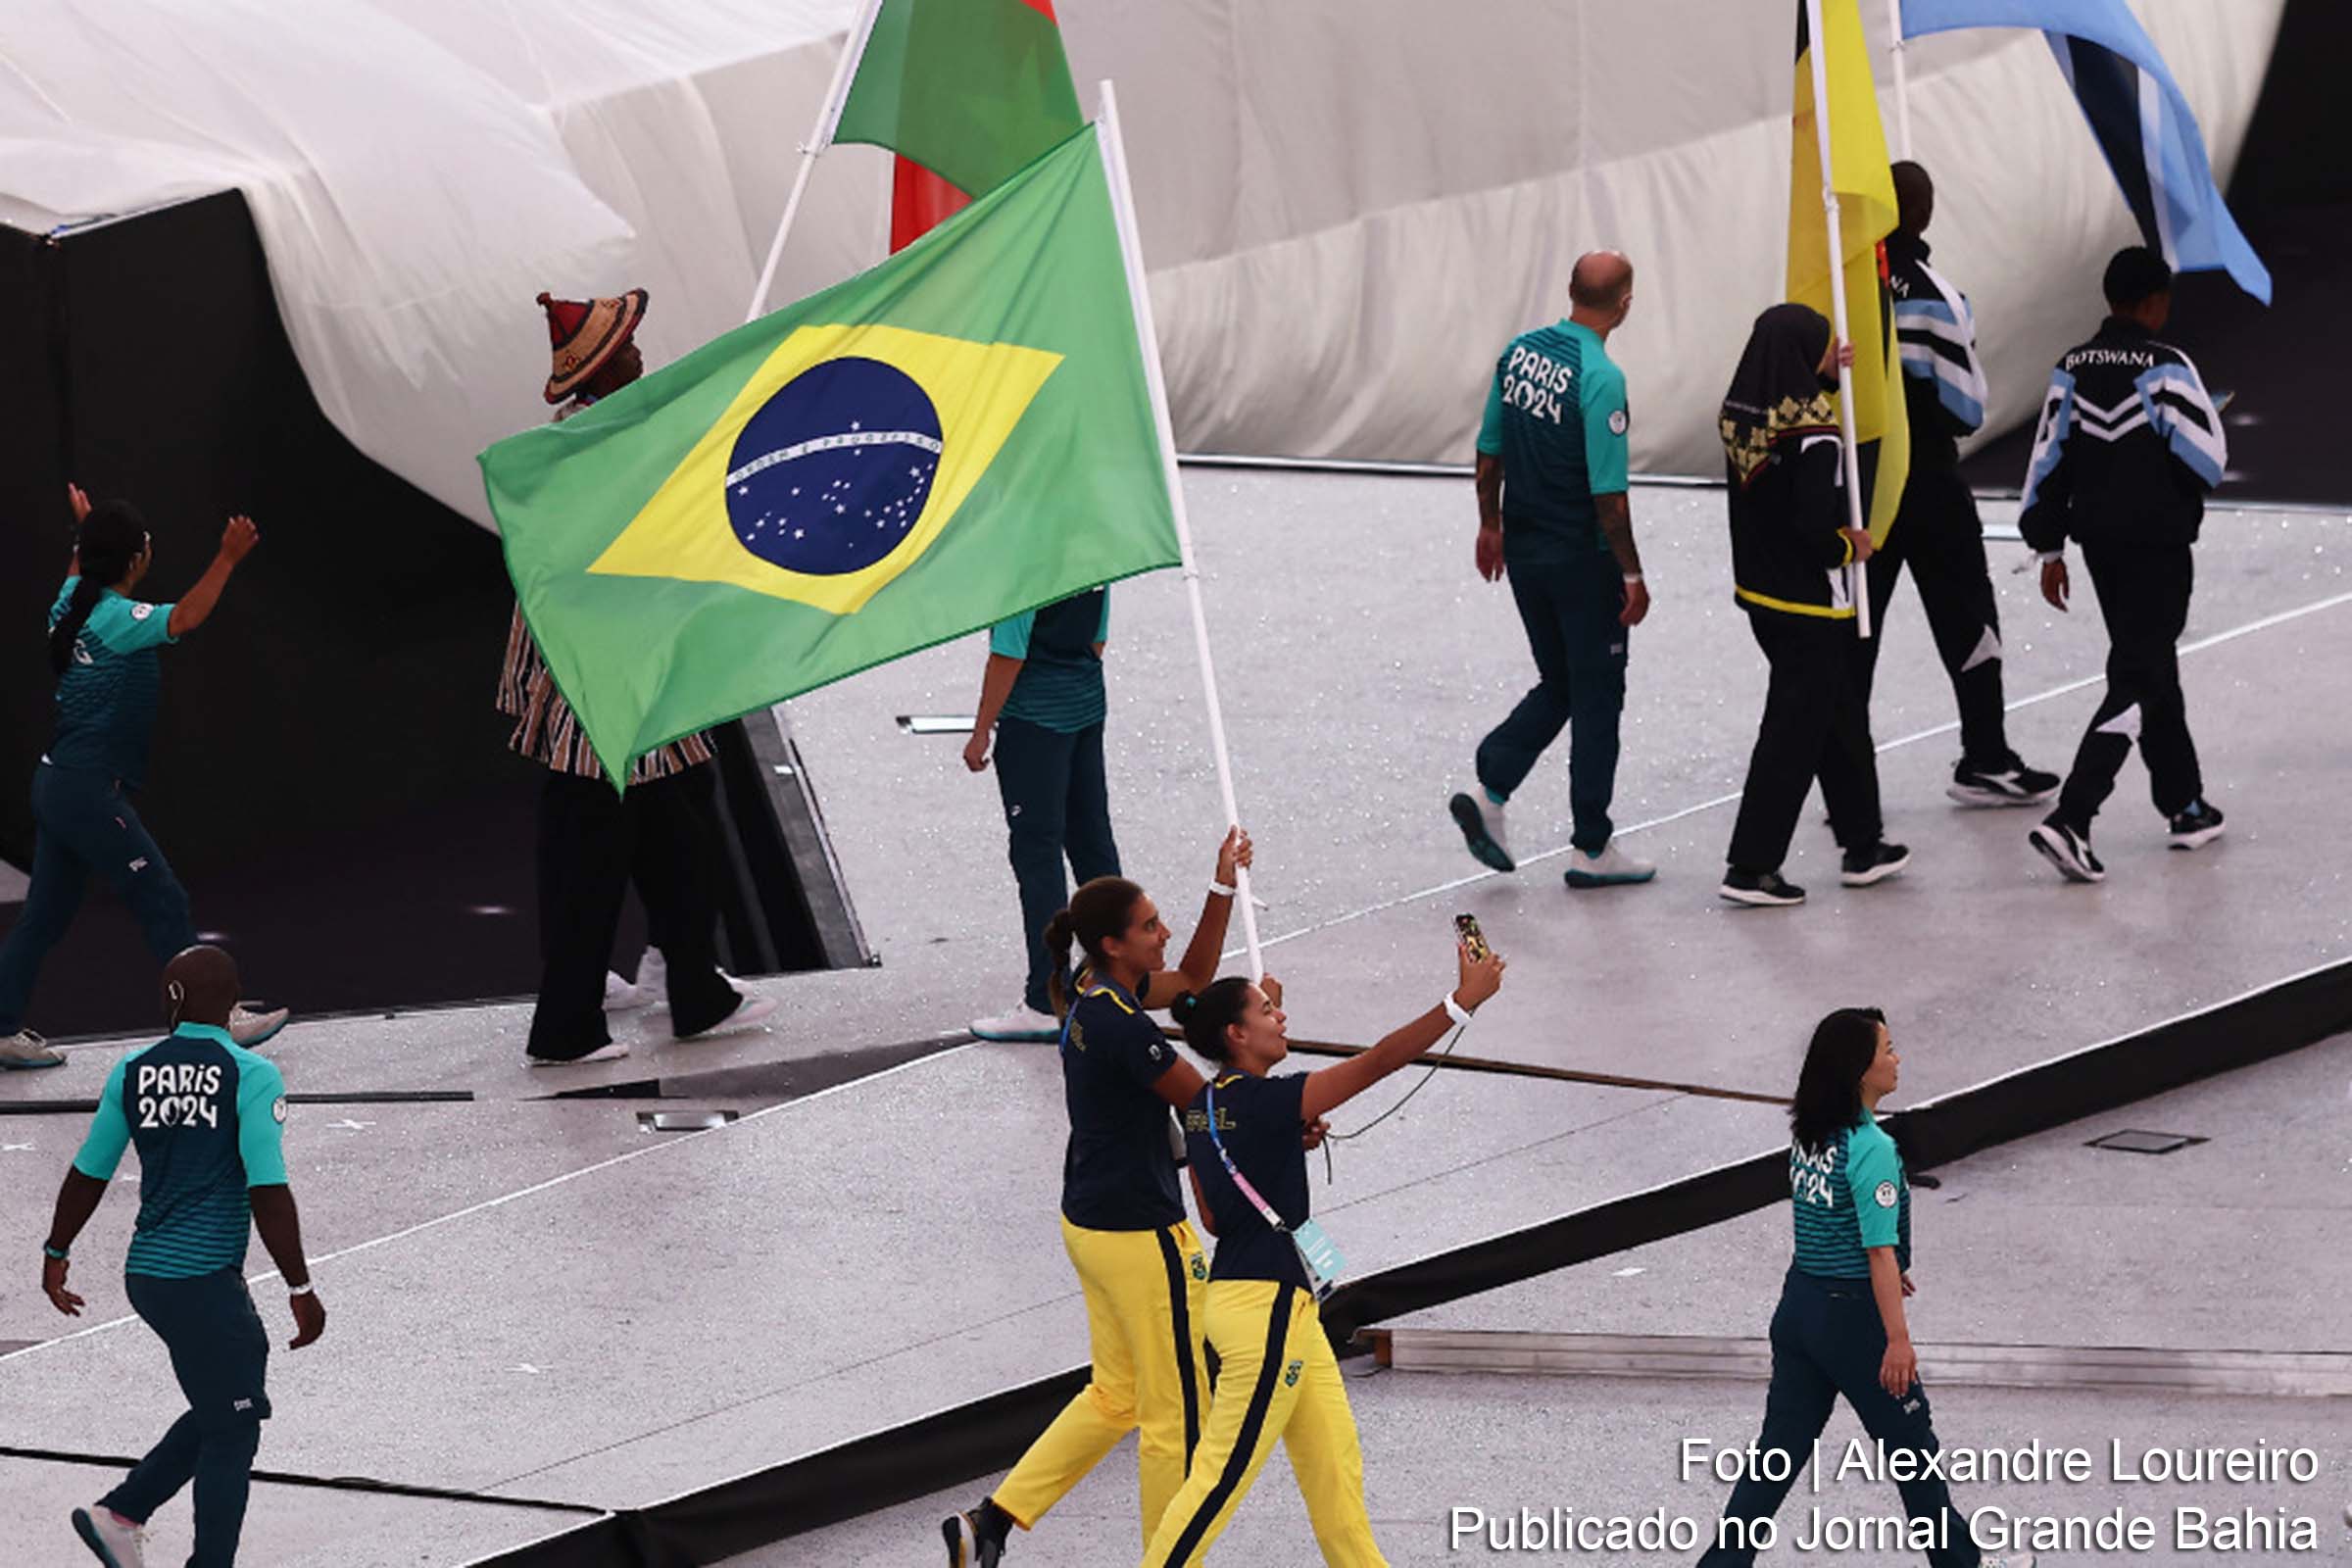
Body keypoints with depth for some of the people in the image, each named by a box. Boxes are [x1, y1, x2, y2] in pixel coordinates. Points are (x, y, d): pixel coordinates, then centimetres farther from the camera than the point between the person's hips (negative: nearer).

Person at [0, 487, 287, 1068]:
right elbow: (184, 619, -33)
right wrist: (228, 558, -34)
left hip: (56, 782, 9)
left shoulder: (72, 605, 9)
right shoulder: (115, 617, -17)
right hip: (90, 788, -9)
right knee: (163, 902, -4)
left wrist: (86, 533, 52)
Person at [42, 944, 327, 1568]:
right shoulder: (251, 1077, -10)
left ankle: (120, 1514, 15)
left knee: (219, 1413, 20)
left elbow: (87, 1176, 11)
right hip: (206, 1280, -6)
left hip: (146, 1275, 6)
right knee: (232, 1429, 3)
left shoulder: (132, 1073, 4)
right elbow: (269, 1195, -15)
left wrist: (57, 1254, 25)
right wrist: (301, 1291, -11)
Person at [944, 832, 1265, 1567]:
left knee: (1116, 1396, 22)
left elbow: (1192, 978, 16)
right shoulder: (1121, 1027, -25)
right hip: (1141, 1234, -10)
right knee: (1176, 1415, 5)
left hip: (1091, 1223, 10)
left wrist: (1224, 885, 6)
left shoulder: (1090, 990, 3)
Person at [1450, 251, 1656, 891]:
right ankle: (1591, 847, 12)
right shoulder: (1599, 377, -21)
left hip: (1522, 550, 7)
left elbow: (1488, 455, 9)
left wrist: (1490, 525, 22)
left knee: (1557, 687, 20)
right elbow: (1609, 495, -20)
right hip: (1583, 561, -7)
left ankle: (1490, 791, 3)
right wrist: (1632, 575, -11)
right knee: (1597, 699, 6)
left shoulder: (1520, 352, 1)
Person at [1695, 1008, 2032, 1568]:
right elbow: (1880, 1249, -22)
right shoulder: (1871, 1148, -21)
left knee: (1778, 1451, 10)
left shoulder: (1809, 1133, 5)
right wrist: (1897, 1339, -21)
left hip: (1798, 1305, 7)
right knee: (1913, 1447, 10)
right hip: (1853, 1314, -7)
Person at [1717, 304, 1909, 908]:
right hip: (1810, 607, -8)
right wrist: (1851, 547, -7)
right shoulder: (1813, 439, -23)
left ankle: (1863, 845, 31)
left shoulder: (1742, 416, -1)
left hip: (1760, 594, 8)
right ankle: (1751, 866, 1)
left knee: (1841, 716, 21)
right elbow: (1815, 529, -26)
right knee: (1794, 730, 0)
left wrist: (1825, 377, 12)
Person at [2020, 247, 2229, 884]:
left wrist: (2050, 548, 12)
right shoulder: (2165, 367, -15)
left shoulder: (2073, 369, 3)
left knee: (2152, 666, 20)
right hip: (2158, 545, -7)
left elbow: (2049, 459, 5)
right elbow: (2207, 460, -16)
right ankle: (2069, 819, -20)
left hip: (2098, 540, 7)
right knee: (2138, 681, -6)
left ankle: (2186, 809, 30)